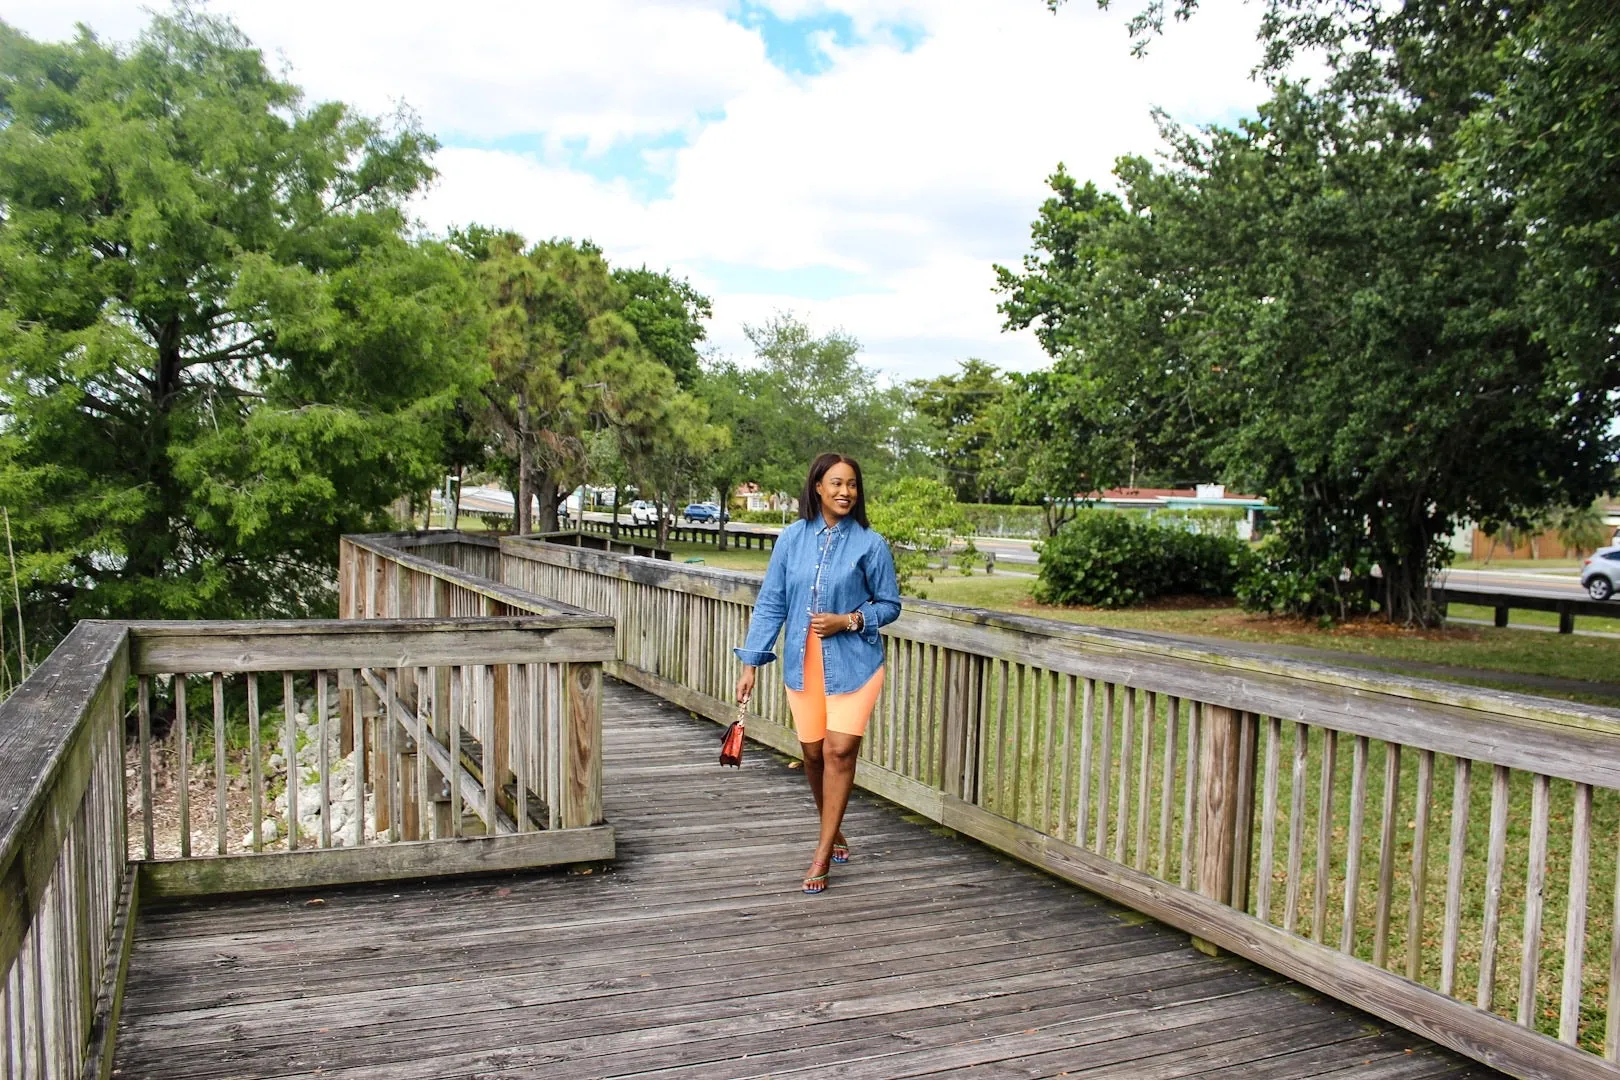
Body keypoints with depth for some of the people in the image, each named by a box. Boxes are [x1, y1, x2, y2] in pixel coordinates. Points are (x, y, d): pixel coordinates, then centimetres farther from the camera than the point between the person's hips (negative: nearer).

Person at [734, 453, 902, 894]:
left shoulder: (870, 543, -5)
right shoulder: (792, 538, 0)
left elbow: (890, 605, 3)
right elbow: (770, 604, 2)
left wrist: (848, 620, -14)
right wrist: (751, 663, -1)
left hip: (853, 663, -2)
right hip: (803, 663, 3)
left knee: (839, 751, -9)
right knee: (813, 753, 9)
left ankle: (822, 856, 3)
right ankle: (833, 832, 34)